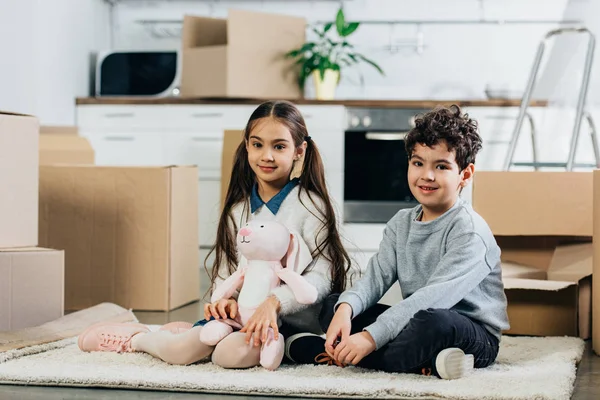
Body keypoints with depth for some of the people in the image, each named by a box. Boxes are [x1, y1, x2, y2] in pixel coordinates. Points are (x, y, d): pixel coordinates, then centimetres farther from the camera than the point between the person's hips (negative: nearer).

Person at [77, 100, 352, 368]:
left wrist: (274, 302, -29)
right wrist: (226, 299, -12)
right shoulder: (237, 210, 9)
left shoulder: (310, 204, -8)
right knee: (181, 351, -23)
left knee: (237, 352, -32)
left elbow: (322, 276, -15)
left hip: (293, 321, -4)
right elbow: (224, 274, 12)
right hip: (245, 315, 4)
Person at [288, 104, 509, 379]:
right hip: (418, 323, 8)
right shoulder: (401, 224, 10)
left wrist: (371, 337, -33)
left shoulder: (469, 232, -15)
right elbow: (377, 276, 0)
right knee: (332, 306, -3)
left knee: (434, 321, -41)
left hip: (476, 337, -8)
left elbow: (434, 296, -26)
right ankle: (426, 362, -21)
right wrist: (346, 308, -23)